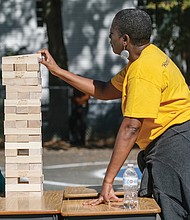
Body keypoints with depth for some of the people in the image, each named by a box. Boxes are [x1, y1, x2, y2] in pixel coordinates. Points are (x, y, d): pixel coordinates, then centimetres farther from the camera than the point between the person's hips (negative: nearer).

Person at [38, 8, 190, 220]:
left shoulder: (144, 70, -20)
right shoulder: (143, 60, 14)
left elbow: (131, 127, -24)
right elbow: (105, 91, 24)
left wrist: (108, 181, -24)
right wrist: (58, 71, 23)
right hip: (162, 145, 11)